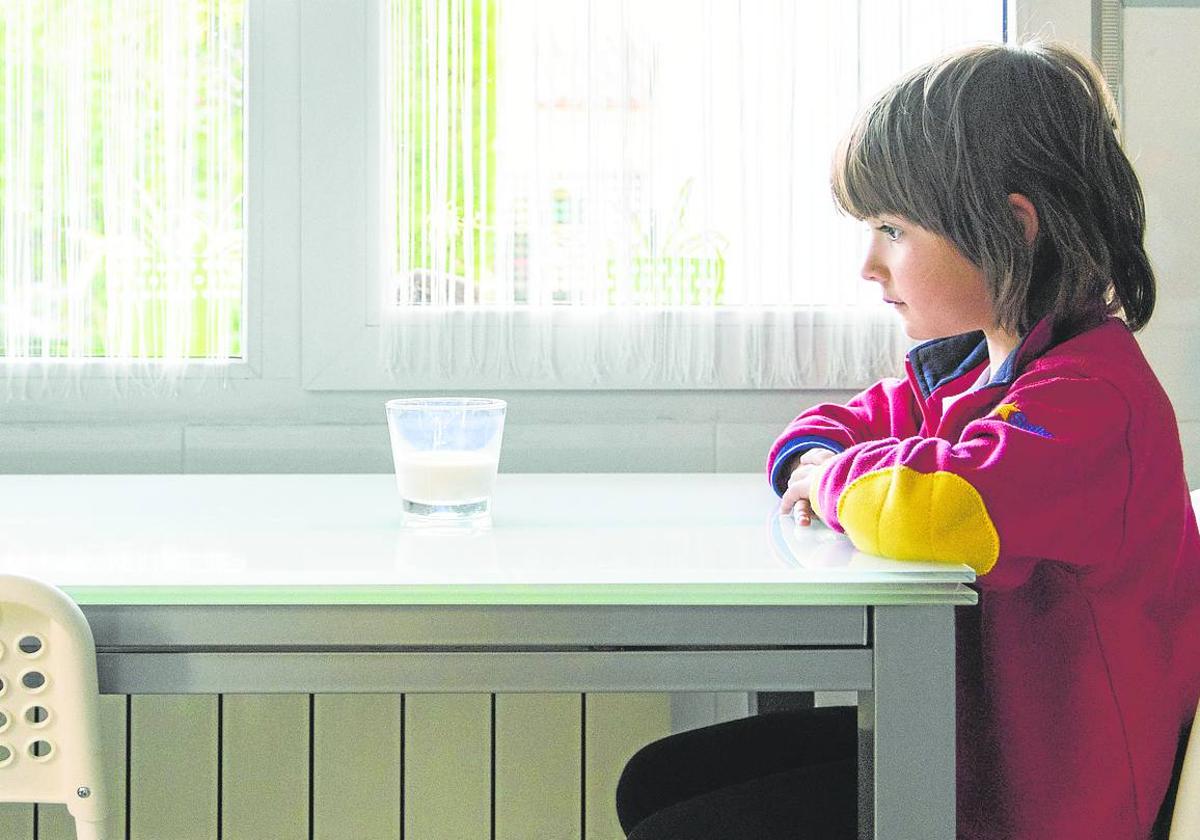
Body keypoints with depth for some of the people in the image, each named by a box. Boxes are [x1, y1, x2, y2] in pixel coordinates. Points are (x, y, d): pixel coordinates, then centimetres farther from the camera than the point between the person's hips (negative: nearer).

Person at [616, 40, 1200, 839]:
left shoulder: (1089, 397, -24)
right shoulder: (966, 367, 9)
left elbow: (928, 512, -42)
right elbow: (856, 420, 28)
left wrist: (838, 478, -17)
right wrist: (818, 459, 1)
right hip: (955, 730, 10)